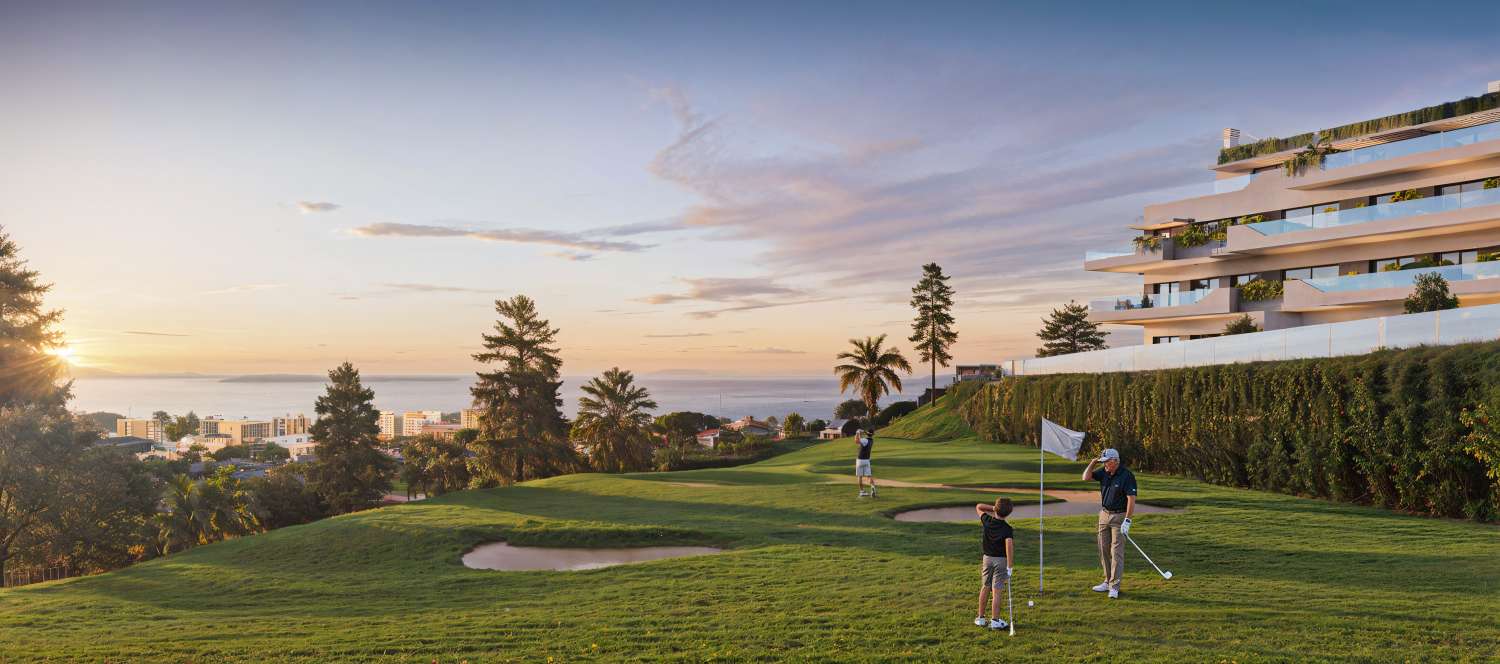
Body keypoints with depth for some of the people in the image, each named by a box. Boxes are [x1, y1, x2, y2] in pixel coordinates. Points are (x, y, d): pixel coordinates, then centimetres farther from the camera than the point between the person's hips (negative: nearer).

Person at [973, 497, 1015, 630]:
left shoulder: (987, 521, -7)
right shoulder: (1008, 529, -18)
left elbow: (978, 507, 11)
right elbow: (1009, 547, -29)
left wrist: (994, 508, 3)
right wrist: (1009, 568, -24)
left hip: (987, 558, 4)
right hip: (1001, 560, -4)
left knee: (984, 588, 15)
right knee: (996, 591, -1)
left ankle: (980, 618, 22)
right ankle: (995, 621, 3)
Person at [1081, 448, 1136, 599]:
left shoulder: (1127, 475, -17)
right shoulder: (1104, 472, 3)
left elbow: (1131, 499, -19)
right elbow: (1086, 478, 1)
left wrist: (1127, 521, -23)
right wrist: (1093, 462, -7)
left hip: (1119, 517, -7)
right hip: (1104, 514, 7)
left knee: (1116, 552, -8)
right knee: (1104, 550, 10)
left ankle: (1114, 587, -6)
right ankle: (1108, 581, 20)